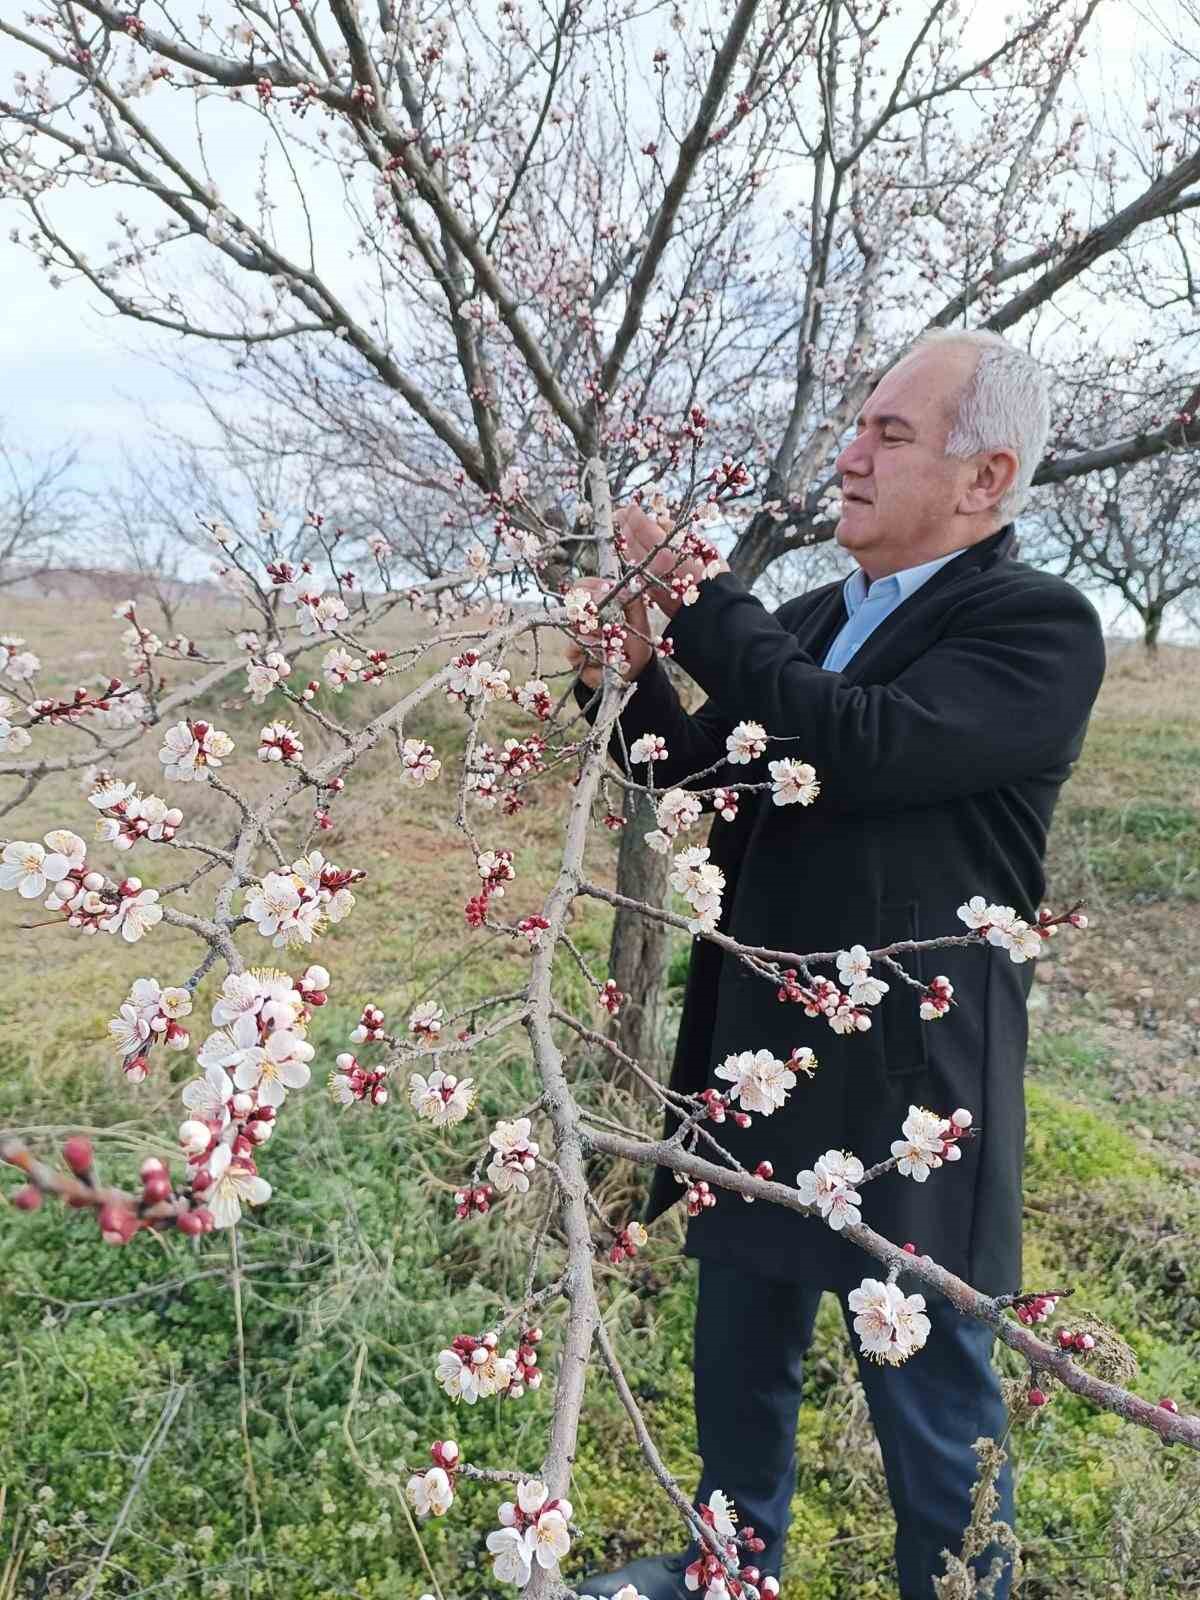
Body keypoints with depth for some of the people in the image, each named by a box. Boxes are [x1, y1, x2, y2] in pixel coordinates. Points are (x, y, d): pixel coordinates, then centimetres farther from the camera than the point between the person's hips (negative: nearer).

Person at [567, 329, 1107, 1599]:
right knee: (740, 1353, 25)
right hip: (757, 1057, 8)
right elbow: (714, 775, 14)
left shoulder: (1038, 629, -13)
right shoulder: (809, 621, 10)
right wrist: (632, 677, -4)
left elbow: (863, 748, -27)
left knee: (931, 1391, 13)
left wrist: (696, 595, -20)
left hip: (904, 1086, -7)